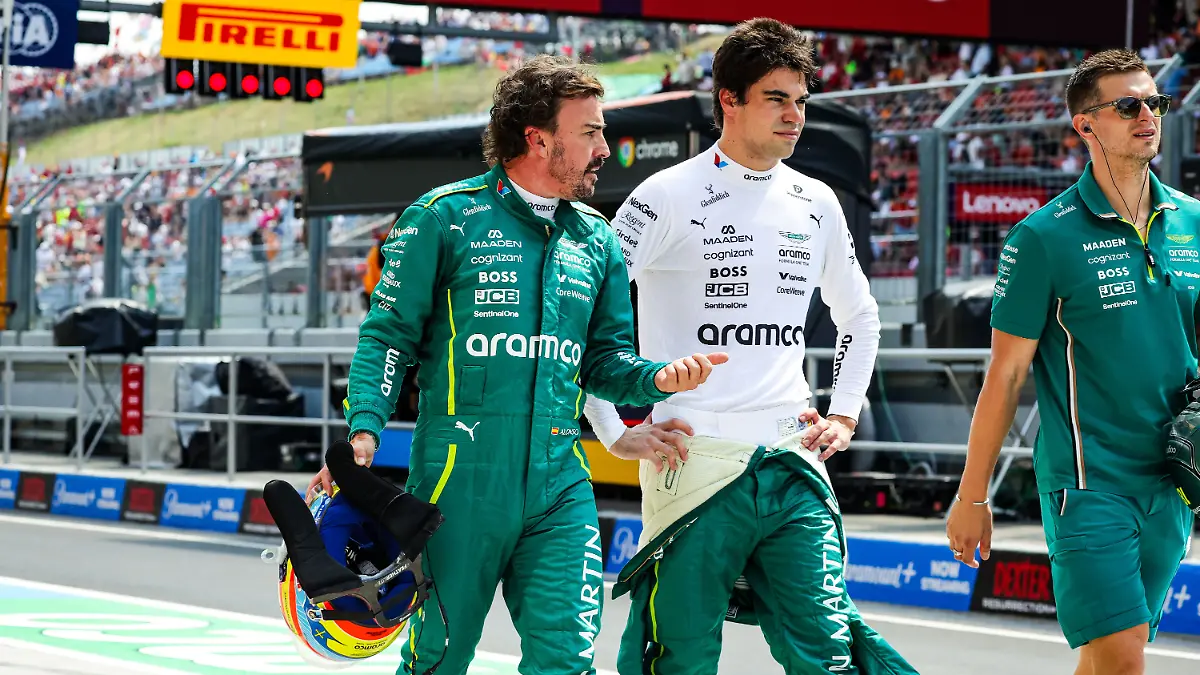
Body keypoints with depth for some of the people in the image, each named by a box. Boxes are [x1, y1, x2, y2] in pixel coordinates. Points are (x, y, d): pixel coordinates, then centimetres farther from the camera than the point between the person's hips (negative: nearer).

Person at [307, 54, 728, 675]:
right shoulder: (446, 217, -1)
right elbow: (389, 333, -1)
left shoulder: (597, 241, 13)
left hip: (560, 490, 4)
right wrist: (363, 430, -13)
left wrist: (657, 379, -5)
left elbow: (604, 359, 16)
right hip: (458, 483, -4)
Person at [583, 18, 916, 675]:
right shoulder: (670, 196, -4)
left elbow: (859, 315, 29)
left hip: (794, 470, 4)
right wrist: (616, 434, -6)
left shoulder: (816, 203, 13)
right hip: (697, 466, -4)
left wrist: (844, 415, 17)